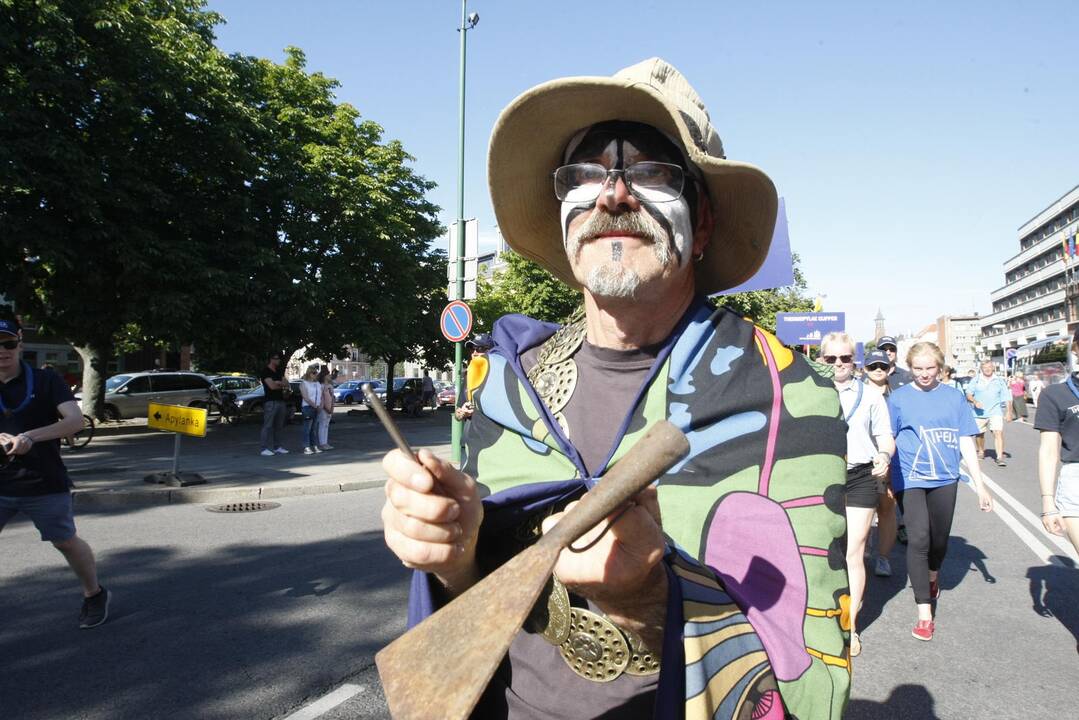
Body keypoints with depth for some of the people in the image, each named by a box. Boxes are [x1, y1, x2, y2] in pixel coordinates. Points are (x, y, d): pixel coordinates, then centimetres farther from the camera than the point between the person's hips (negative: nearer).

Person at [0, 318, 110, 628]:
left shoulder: (46, 380, -7)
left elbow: (75, 420, -17)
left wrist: (31, 436, -29)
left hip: (45, 484, -3)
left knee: (66, 541, 9)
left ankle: (95, 595, 28)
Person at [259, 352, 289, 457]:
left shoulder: (279, 371, 18)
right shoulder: (266, 371, -5)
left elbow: (287, 385, 11)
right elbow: (272, 386, -16)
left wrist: (278, 383, -9)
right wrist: (282, 385, 1)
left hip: (281, 400, 7)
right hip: (270, 401, -7)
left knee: (279, 425, 8)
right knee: (268, 425, -8)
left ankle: (277, 447, 13)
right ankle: (266, 449, -8)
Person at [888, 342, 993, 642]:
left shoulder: (954, 397, 4)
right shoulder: (899, 397, 0)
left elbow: (965, 442, 5)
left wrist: (980, 484, 3)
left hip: (944, 479, 3)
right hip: (909, 479, -2)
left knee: (940, 540, 14)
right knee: (918, 539, -13)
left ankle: (932, 578, 48)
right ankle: (925, 614, -8)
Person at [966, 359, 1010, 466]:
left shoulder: (999, 381, 8)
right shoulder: (975, 380, 6)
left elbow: (1006, 397, 9)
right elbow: (968, 394, 3)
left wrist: (1009, 411, 4)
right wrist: (974, 401, -16)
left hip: (995, 412, -1)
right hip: (979, 413, 1)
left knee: (998, 433, -16)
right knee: (979, 434, 11)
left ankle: (1000, 457, -17)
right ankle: (981, 452, 34)